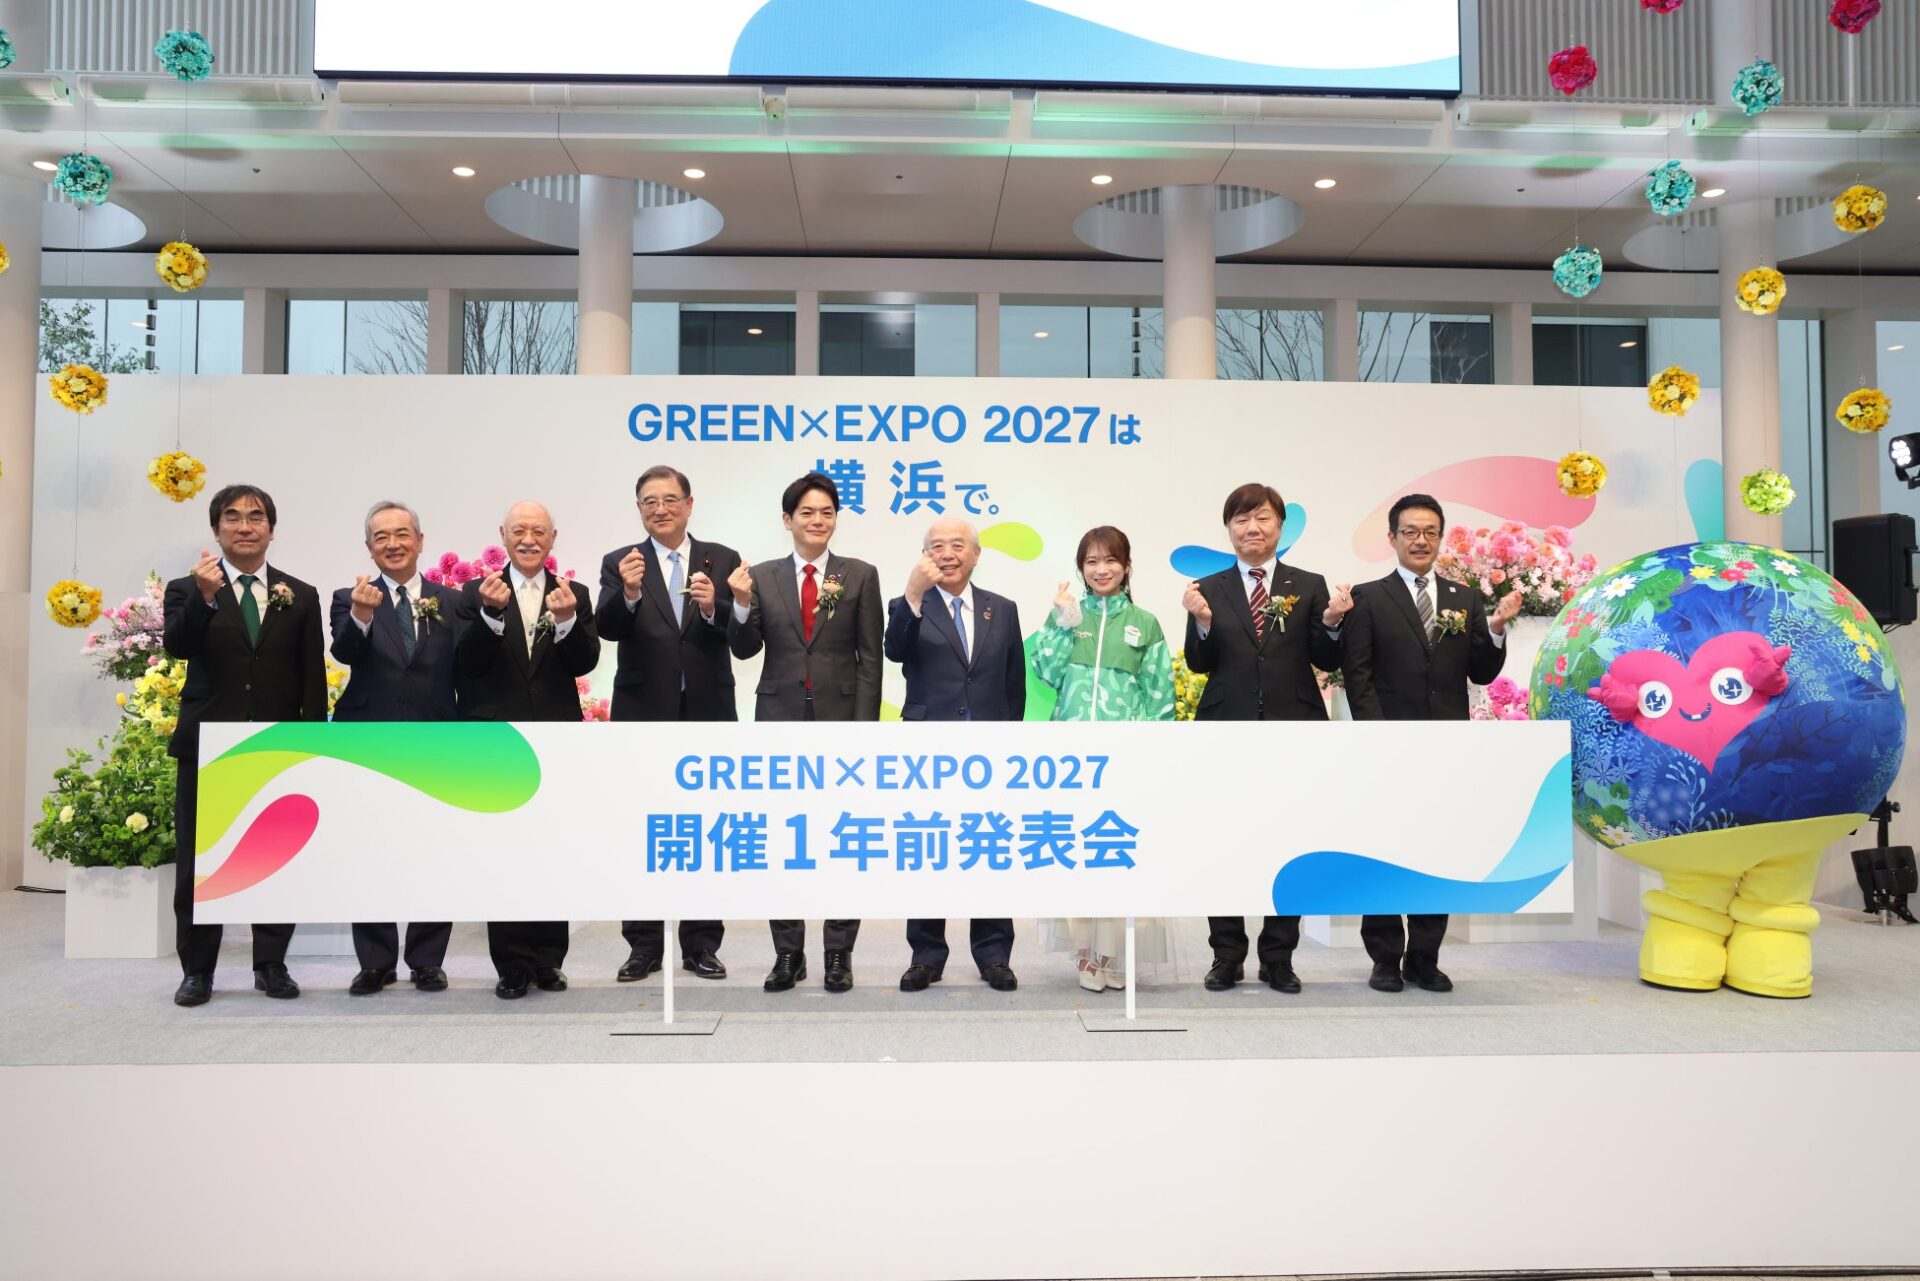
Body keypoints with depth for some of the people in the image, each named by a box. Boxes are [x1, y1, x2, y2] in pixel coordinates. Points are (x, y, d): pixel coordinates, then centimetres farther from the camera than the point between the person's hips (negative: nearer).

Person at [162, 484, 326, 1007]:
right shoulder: (187, 590, 4)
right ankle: (197, 970, 18)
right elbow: (177, 645, -16)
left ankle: (271, 965, 18)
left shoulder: (300, 597, 7)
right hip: (208, 749, -1)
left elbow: (313, 680, 4)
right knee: (198, 865, 6)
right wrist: (204, 596, -32)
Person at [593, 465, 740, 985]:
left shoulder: (722, 561, 3)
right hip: (643, 717, 0)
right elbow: (608, 629, -12)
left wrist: (713, 608, -23)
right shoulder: (620, 563, 3)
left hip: (707, 716, 0)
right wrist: (629, 594, -31)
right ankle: (644, 945, 17)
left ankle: (702, 944, 18)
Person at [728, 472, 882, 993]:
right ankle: (787, 953, 19)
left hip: (840, 720, -1)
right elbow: (745, 649, 0)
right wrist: (742, 604, -18)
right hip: (780, 721, 2)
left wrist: (864, 729, -7)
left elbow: (870, 658, -1)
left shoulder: (860, 576, 1)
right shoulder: (762, 577, 4)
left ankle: (839, 953, 16)